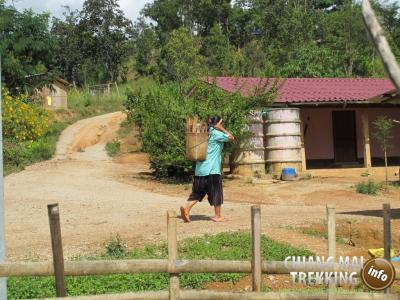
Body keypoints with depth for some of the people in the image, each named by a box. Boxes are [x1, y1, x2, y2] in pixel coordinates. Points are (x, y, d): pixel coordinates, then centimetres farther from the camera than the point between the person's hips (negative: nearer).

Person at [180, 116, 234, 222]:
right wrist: (222, 129, -1)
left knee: (198, 192, 9)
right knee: (216, 192, 4)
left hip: (200, 169, 7)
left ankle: (186, 206, -11)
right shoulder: (216, 133, -7)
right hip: (212, 169, -7)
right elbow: (231, 138, -2)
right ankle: (218, 216, 10)